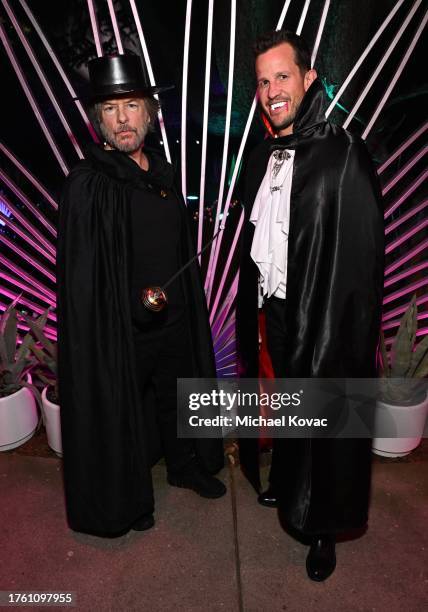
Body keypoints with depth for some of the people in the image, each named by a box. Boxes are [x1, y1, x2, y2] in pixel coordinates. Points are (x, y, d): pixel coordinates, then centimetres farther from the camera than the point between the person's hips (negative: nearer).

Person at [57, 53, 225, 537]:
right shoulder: (87, 184, -16)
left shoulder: (162, 172, 5)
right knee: (122, 410, 13)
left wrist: (186, 304, 12)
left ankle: (186, 467, 49)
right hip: (120, 325, -6)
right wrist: (135, 305, -18)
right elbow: (80, 274, -16)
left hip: (175, 316, 7)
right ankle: (126, 500, 39)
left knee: (179, 397, 23)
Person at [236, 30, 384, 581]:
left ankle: (323, 529, 32)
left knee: (323, 427, 9)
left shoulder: (344, 156, -11)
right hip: (272, 313, 5)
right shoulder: (263, 158, 9)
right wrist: (253, 312, 9)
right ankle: (283, 485, 46)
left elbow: (362, 259, -14)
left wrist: (342, 343, -16)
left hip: (323, 324, -5)